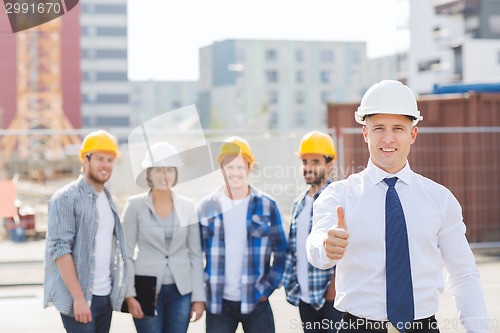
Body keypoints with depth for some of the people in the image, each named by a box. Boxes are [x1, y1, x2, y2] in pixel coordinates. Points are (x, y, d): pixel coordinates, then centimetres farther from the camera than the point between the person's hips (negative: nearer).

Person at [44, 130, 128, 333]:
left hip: (106, 296, 7)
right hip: (78, 297, -7)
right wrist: (79, 298, -20)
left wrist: (117, 292, 10)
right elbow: (59, 249, -15)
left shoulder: (108, 199, 15)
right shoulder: (66, 198, -8)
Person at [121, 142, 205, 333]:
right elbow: (126, 254, -3)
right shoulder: (136, 206, -4)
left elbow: (195, 255, 6)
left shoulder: (187, 206, 4)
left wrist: (199, 296, 2)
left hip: (181, 291, 3)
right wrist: (130, 295, -9)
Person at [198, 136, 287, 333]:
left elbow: (281, 251, 5)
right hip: (218, 302, 1)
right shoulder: (206, 207, 4)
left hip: (256, 302, -1)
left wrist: (268, 287, -2)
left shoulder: (267, 206, 2)